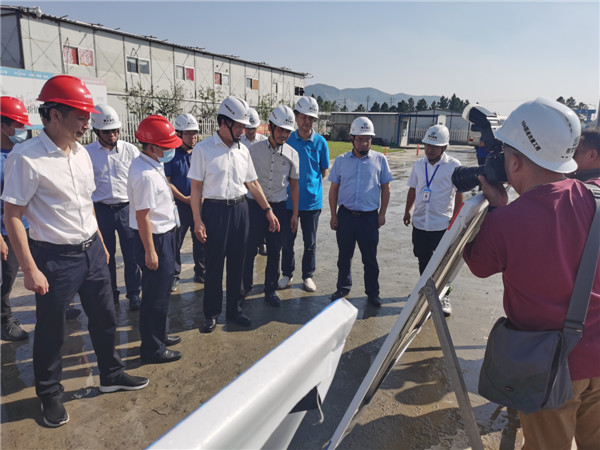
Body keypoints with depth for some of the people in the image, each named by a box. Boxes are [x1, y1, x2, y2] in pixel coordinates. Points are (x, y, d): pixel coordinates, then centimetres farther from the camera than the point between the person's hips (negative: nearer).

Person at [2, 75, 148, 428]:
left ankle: (111, 374, 38)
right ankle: (50, 395, 34)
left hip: (91, 250, 7)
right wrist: (30, 270, -15)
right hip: (55, 258, -6)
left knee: (104, 316, 17)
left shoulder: (81, 153, 5)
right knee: (51, 330, 11)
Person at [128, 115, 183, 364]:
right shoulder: (145, 174, -25)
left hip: (164, 234, 11)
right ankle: (152, 349, 18)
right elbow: (143, 217, -24)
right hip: (155, 239, -11)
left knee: (159, 290, 22)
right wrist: (150, 251, -20)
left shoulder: (153, 164, 7)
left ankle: (157, 335, 40)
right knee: (156, 294, 2)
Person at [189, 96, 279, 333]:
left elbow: (252, 183, 13)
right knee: (214, 264, 4)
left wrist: (268, 210, 9)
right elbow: (196, 187, -6)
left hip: (240, 209, 5)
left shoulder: (243, 150, 9)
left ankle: (234, 309, 27)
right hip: (215, 209, -4)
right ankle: (211, 313, 21)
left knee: (237, 262, 11)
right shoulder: (203, 149, -6)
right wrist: (198, 220, -11)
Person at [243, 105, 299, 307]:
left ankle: (270, 290, 25)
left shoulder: (292, 154, 1)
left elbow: (294, 185, 8)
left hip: (279, 207, 2)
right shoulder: (254, 150, -3)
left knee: (275, 252, 10)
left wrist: (295, 214, 7)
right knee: (248, 249, 2)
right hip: (254, 206, -1)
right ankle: (244, 287, 22)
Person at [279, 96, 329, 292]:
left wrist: (310, 180, -1)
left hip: (312, 200, 0)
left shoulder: (320, 142, -1)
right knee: (287, 241, 9)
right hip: (289, 200, 0)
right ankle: (287, 274, 27)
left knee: (310, 242, 11)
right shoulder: (287, 140, -1)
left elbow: (324, 172, 6)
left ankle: (308, 276, 28)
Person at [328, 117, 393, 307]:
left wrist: (382, 214, 2)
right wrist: (333, 215, 3)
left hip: (369, 216, -1)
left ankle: (372, 292, 22)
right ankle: (343, 288, 30)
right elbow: (334, 189, 7)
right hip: (345, 215, 1)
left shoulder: (380, 160, 2)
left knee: (370, 258, 7)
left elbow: (385, 188, 7)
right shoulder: (341, 160, 5)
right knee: (344, 256, 12)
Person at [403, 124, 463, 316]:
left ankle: (444, 296, 24)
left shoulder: (453, 166, -9)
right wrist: (407, 211, 15)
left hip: (443, 224, -4)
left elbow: (459, 195, -7)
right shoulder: (419, 164, 5)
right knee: (423, 261, 16)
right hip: (420, 223, 4)